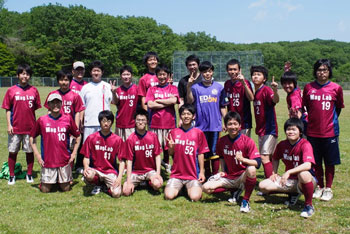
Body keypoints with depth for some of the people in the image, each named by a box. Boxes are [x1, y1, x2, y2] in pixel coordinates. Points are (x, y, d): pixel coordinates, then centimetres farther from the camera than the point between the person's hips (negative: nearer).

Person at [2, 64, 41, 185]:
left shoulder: (34, 90, 2)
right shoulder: (11, 91, -1)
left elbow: (35, 109, 6)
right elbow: (7, 109, 1)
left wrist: (36, 125, 4)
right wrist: (9, 125, -5)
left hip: (30, 127, 1)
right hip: (15, 127, -1)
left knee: (30, 151, 9)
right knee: (12, 151, 7)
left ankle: (29, 174, 22)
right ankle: (12, 175, 20)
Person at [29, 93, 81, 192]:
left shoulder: (68, 119, 0)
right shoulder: (42, 120, -2)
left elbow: (78, 136, 10)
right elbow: (32, 137, 8)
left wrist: (74, 152, 3)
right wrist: (37, 154, 1)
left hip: (64, 160, 1)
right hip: (47, 161, -1)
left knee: (65, 188, 7)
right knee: (45, 190, 4)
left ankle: (65, 180, 38)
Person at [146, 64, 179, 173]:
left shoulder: (173, 88, 10)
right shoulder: (152, 89, 9)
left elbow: (174, 100, -10)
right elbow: (150, 104, -6)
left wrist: (158, 100, -5)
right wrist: (167, 102, -6)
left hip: (169, 123, 1)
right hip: (155, 123, 0)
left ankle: (166, 164, 25)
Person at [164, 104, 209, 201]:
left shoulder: (199, 133, 1)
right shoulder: (174, 132, 4)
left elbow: (201, 153, 4)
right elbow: (171, 153, 8)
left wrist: (202, 172, 0)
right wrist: (171, 147, -14)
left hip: (193, 174, -1)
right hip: (176, 173, 1)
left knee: (195, 197, -22)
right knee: (169, 196, -18)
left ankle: (190, 188, 14)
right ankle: (179, 187, 16)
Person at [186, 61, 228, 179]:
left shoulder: (219, 87, 6)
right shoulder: (196, 87, 2)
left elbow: (223, 106, 9)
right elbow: (190, 101, -15)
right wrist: (189, 87, -27)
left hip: (215, 125, 0)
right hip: (201, 125, 0)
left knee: (214, 151, 3)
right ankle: (207, 175, 22)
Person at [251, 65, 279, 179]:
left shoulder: (266, 90, -15)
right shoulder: (256, 92, 11)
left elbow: (275, 100, -34)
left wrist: (275, 90, -55)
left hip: (269, 129, -9)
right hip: (261, 130, 9)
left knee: (264, 157, -12)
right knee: (266, 158, 15)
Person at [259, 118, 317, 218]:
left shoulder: (305, 144, -18)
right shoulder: (282, 145, 0)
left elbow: (308, 165, -35)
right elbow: (275, 159, 20)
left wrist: (289, 172, -41)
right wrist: (274, 173, 6)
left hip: (306, 181, -6)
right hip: (289, 180, 6)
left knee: (304, 174, -42)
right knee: (263, 186, -10)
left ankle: (309, 205, -18)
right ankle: (293, 194, 10)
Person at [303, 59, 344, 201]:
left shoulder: (336, 88, -1)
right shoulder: (308, 87, 2)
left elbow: (338, 108, 8)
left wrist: (330, 121, 6)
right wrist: (312, 121, 9)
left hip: (330, 132, -1)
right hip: (312, 132, 2)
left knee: (329, 162, 6)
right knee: (316, 162, 11)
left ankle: (328, 189, 20)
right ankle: (319, 187, 26)